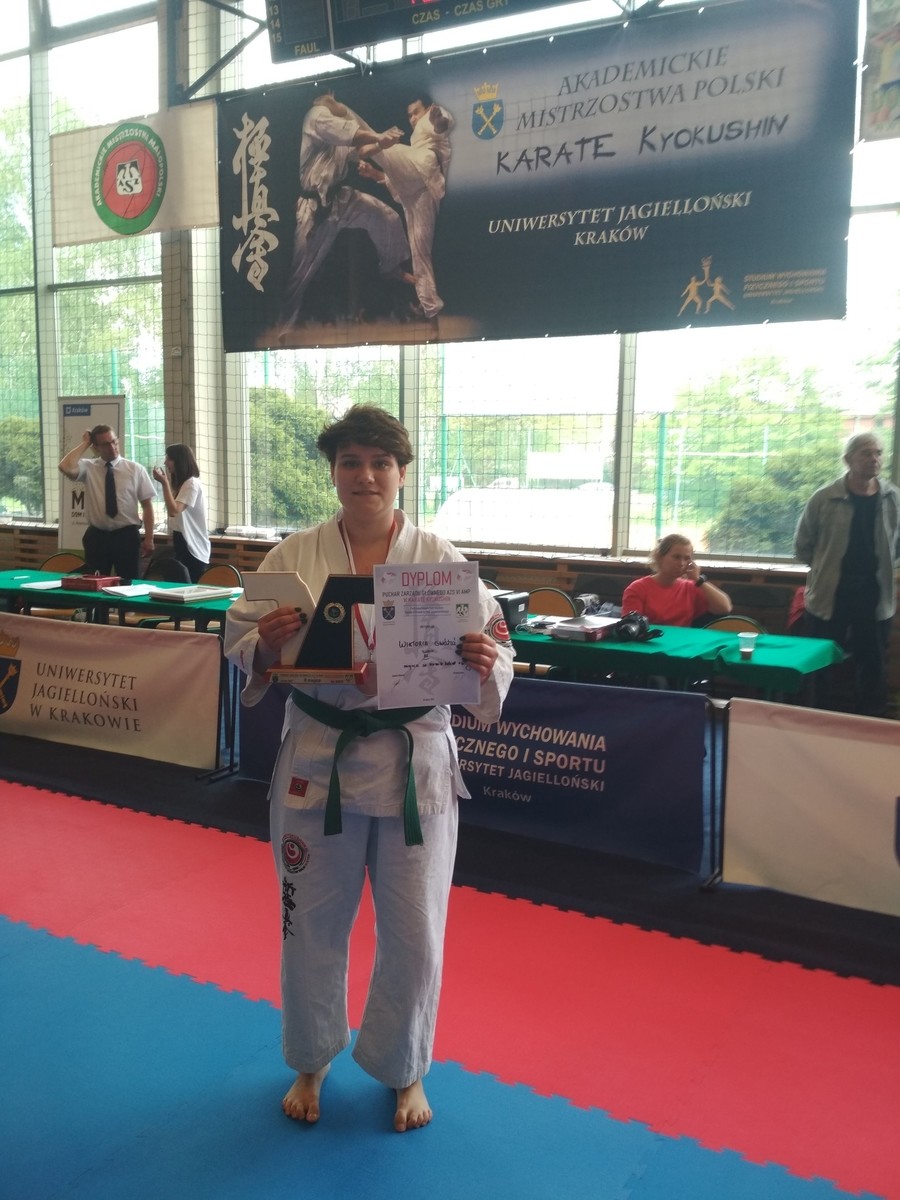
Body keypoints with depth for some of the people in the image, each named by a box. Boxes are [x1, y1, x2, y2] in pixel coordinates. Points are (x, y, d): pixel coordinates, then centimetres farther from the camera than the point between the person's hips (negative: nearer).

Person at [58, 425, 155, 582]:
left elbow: (147, 504, -1)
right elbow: (65, 467, -20)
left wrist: (149, 538, -7)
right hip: (97, 536, 1)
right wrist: (84, 444, -9)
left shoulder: (135, 469, 0)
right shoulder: (88, 467, 1)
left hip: (127, 536, -1)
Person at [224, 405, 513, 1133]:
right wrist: (265, 644, -20)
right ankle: (311, 1064, 42)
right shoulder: (294, 556, -2)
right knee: (313, 924, 15)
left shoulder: (440, 559, -3)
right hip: (317, 759, 1)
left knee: (413, 931, 11)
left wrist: (486, 662, -24)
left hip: (414, 764, 0)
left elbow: (492, 641, -2)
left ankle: (404, 1071, 38)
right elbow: (240, 640, 2)